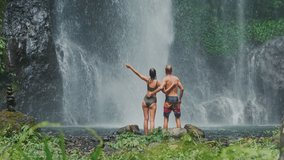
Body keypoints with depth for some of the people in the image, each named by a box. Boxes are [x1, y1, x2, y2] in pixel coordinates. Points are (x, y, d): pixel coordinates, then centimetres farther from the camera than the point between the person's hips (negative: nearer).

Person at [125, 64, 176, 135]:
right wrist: (172, 85, -7)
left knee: (146, 119, 8)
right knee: (152, 120, -1)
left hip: (145, 100, 2)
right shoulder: (157, 82, -10)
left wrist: (130, 67, 15)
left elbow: (137, 73, 4)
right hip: (153, 101, -2)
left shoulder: (147, 80, -4)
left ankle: (146, 135, 7)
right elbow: (165, 91, -7)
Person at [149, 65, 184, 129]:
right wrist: (180, 99, 14)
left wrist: (152, 93, -15)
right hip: (176, 98, 3)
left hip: (168, 98, -3)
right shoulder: (176, 78, 9)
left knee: (166, 118, 4)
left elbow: (161, 87, -21)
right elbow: (182, 88, 5)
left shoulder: (165, 78, -4)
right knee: (178, 118, 10)